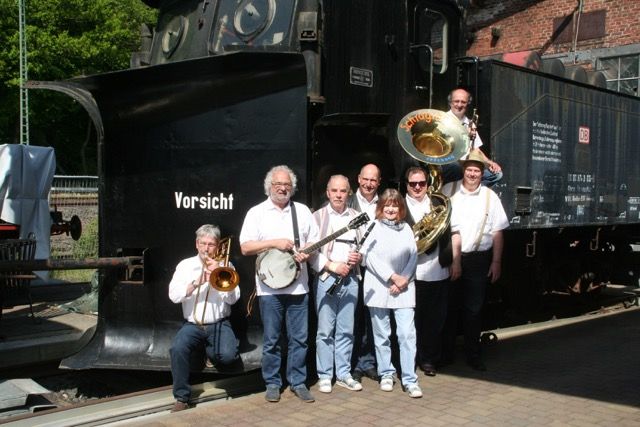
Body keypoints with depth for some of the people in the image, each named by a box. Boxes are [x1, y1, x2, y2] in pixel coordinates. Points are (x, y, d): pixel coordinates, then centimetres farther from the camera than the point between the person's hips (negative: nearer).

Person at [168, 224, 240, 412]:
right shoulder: (185, 265, 6)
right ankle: (182, 397, -12)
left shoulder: (225, 266, 6)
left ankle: (210, 350, 12)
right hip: (192, 325, 0)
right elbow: (174, 295, -6)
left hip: (219, 324, 0)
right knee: (178, 349, -30)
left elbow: (233, 298, -4)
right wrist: (197, 282, -18)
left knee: (228, 355, -26)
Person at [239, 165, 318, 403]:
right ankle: (272, 383, 19)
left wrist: (307, 253, -11)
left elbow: (315, 242, 11)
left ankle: (298, 382, 19)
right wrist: (274, 243, -16)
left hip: (298, 285, 2)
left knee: (299, 338, 6)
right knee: (271, 339, 6)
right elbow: (245, 248, -7)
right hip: (269, 287, -2)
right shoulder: (257, 213, 0)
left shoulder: (303, 211, 9)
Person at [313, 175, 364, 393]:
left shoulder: (356, 217, 11)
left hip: (350, 279, 4)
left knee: (346, 330, 9)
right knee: (326, 330, 0)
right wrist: (331, 265, -15)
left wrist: (359, 257, -6)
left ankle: (343, 374, 19)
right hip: (326, 278, -3)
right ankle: (324, 376, 10)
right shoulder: (318, 216, 0)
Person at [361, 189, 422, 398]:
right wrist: (392, 276, -12)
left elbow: (413, 255, 6)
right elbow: (369, 257, -8)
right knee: (382, 335, 6)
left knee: (407, 334, -5)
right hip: (378, 288, -2)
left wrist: (404, 279, -8)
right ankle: (386, 374, 20)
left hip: (403, 289, 2)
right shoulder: (373, 228, 1)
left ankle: (410, 380, 0)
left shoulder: (406, 228, 11)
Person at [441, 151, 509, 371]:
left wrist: (496, 262, -1)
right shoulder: (449, 191, 1)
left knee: (474, 309, 6)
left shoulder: (490, 196, 4)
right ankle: (446, 353, 20)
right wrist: (454, 259, -7)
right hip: (450, 257, 0)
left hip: (478, 259, 0)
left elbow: (497, 232, 4)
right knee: (449, 307, 8)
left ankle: (473, 355, 17)